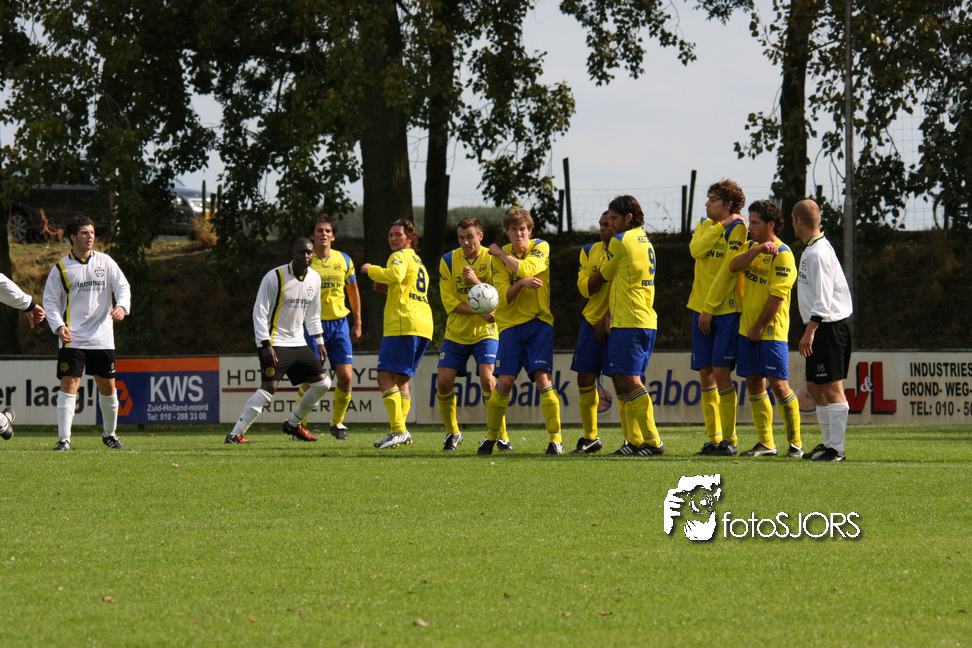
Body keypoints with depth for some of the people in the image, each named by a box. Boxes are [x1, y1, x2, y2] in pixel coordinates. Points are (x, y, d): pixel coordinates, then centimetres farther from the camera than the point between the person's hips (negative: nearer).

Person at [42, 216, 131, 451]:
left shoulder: (105, 262, 7)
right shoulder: (61, 268, 1)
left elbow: (122, 286, 6)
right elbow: (50, 300, 2)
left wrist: (122, 306, -16)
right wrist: (59, 326, -14)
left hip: (102, 337, 3)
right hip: (72, 338, -2)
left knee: (107, 386, 9)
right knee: (69, 384, -12)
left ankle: (110, 433, 28)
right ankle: (64, 439, -11)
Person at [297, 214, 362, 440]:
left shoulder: (344, 260, 6)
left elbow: (353, 292, 18)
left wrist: (357, 324, 16)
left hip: (339, 323, 3)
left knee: (346, 376, -6)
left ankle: (338, 422, 12)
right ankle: (299, 424, 11)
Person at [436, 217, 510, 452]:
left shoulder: (491, 259, -8)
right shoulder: (448, 261, -3)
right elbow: (450, 302, -8)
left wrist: (477, 282, -28)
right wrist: (480, 312, -21)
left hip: (485, 332, -3)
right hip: (456, 333, 3)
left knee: (487, 380, -18)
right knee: (443, 382, -4)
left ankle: (502, 436, -9)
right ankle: (452, 433, 17)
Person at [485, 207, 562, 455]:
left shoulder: (541, 248, 1)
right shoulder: (499, 258, 6)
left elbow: (525, 269, -18)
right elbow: (504, 296, -3)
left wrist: (501, 253, -4)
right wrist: (522, 283, -21)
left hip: (540, 323, -2)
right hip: (511, 324, 2)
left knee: (543, 377, -15)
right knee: (504, 382, -5)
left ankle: (556, 439, -14)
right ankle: (491, 437, 11)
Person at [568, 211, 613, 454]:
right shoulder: (590, 252, 10)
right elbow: (585, 288, 0)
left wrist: (608, 318, -16)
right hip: (592, 320, 6)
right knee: (585, 378, 4)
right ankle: (590, 438, 16)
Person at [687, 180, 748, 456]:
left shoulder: (737, 228, -7)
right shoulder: (705, 225, 15)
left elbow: (728, 271, -12)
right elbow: (695, 250, -5)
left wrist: (710, 308, -14)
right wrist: (719, 226, -11)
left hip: (726, 309, -7)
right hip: (701, 309, 7)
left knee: (721, 371, -10)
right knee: (705, 374, 5)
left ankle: (729, 438, -5)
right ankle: (713, 438, 10)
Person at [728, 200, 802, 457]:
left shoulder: (782, 255, -11)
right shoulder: (751, 246, 12)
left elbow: (777, 296, -16)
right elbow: (734, 266, -6)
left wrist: (759, 327, -14)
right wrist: (757, 250, -19)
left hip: (771, 329, -8)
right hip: (747, 328, 8)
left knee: (778, 384, -10)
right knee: (754, 383, 7)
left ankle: (795, 444, -3)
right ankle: (766, 443, 12)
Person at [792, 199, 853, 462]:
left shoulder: (817, 253, -16)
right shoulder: (812, 249, 16)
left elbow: (823, 299, -21)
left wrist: (810, 331, -22)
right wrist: (810, 331, 19)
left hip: (830, 328, -11)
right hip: (822, 329, 11)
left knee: (832, 388, -8)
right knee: (814, 387, 15)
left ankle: (836, 449, -8)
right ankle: (828, 443, 20)